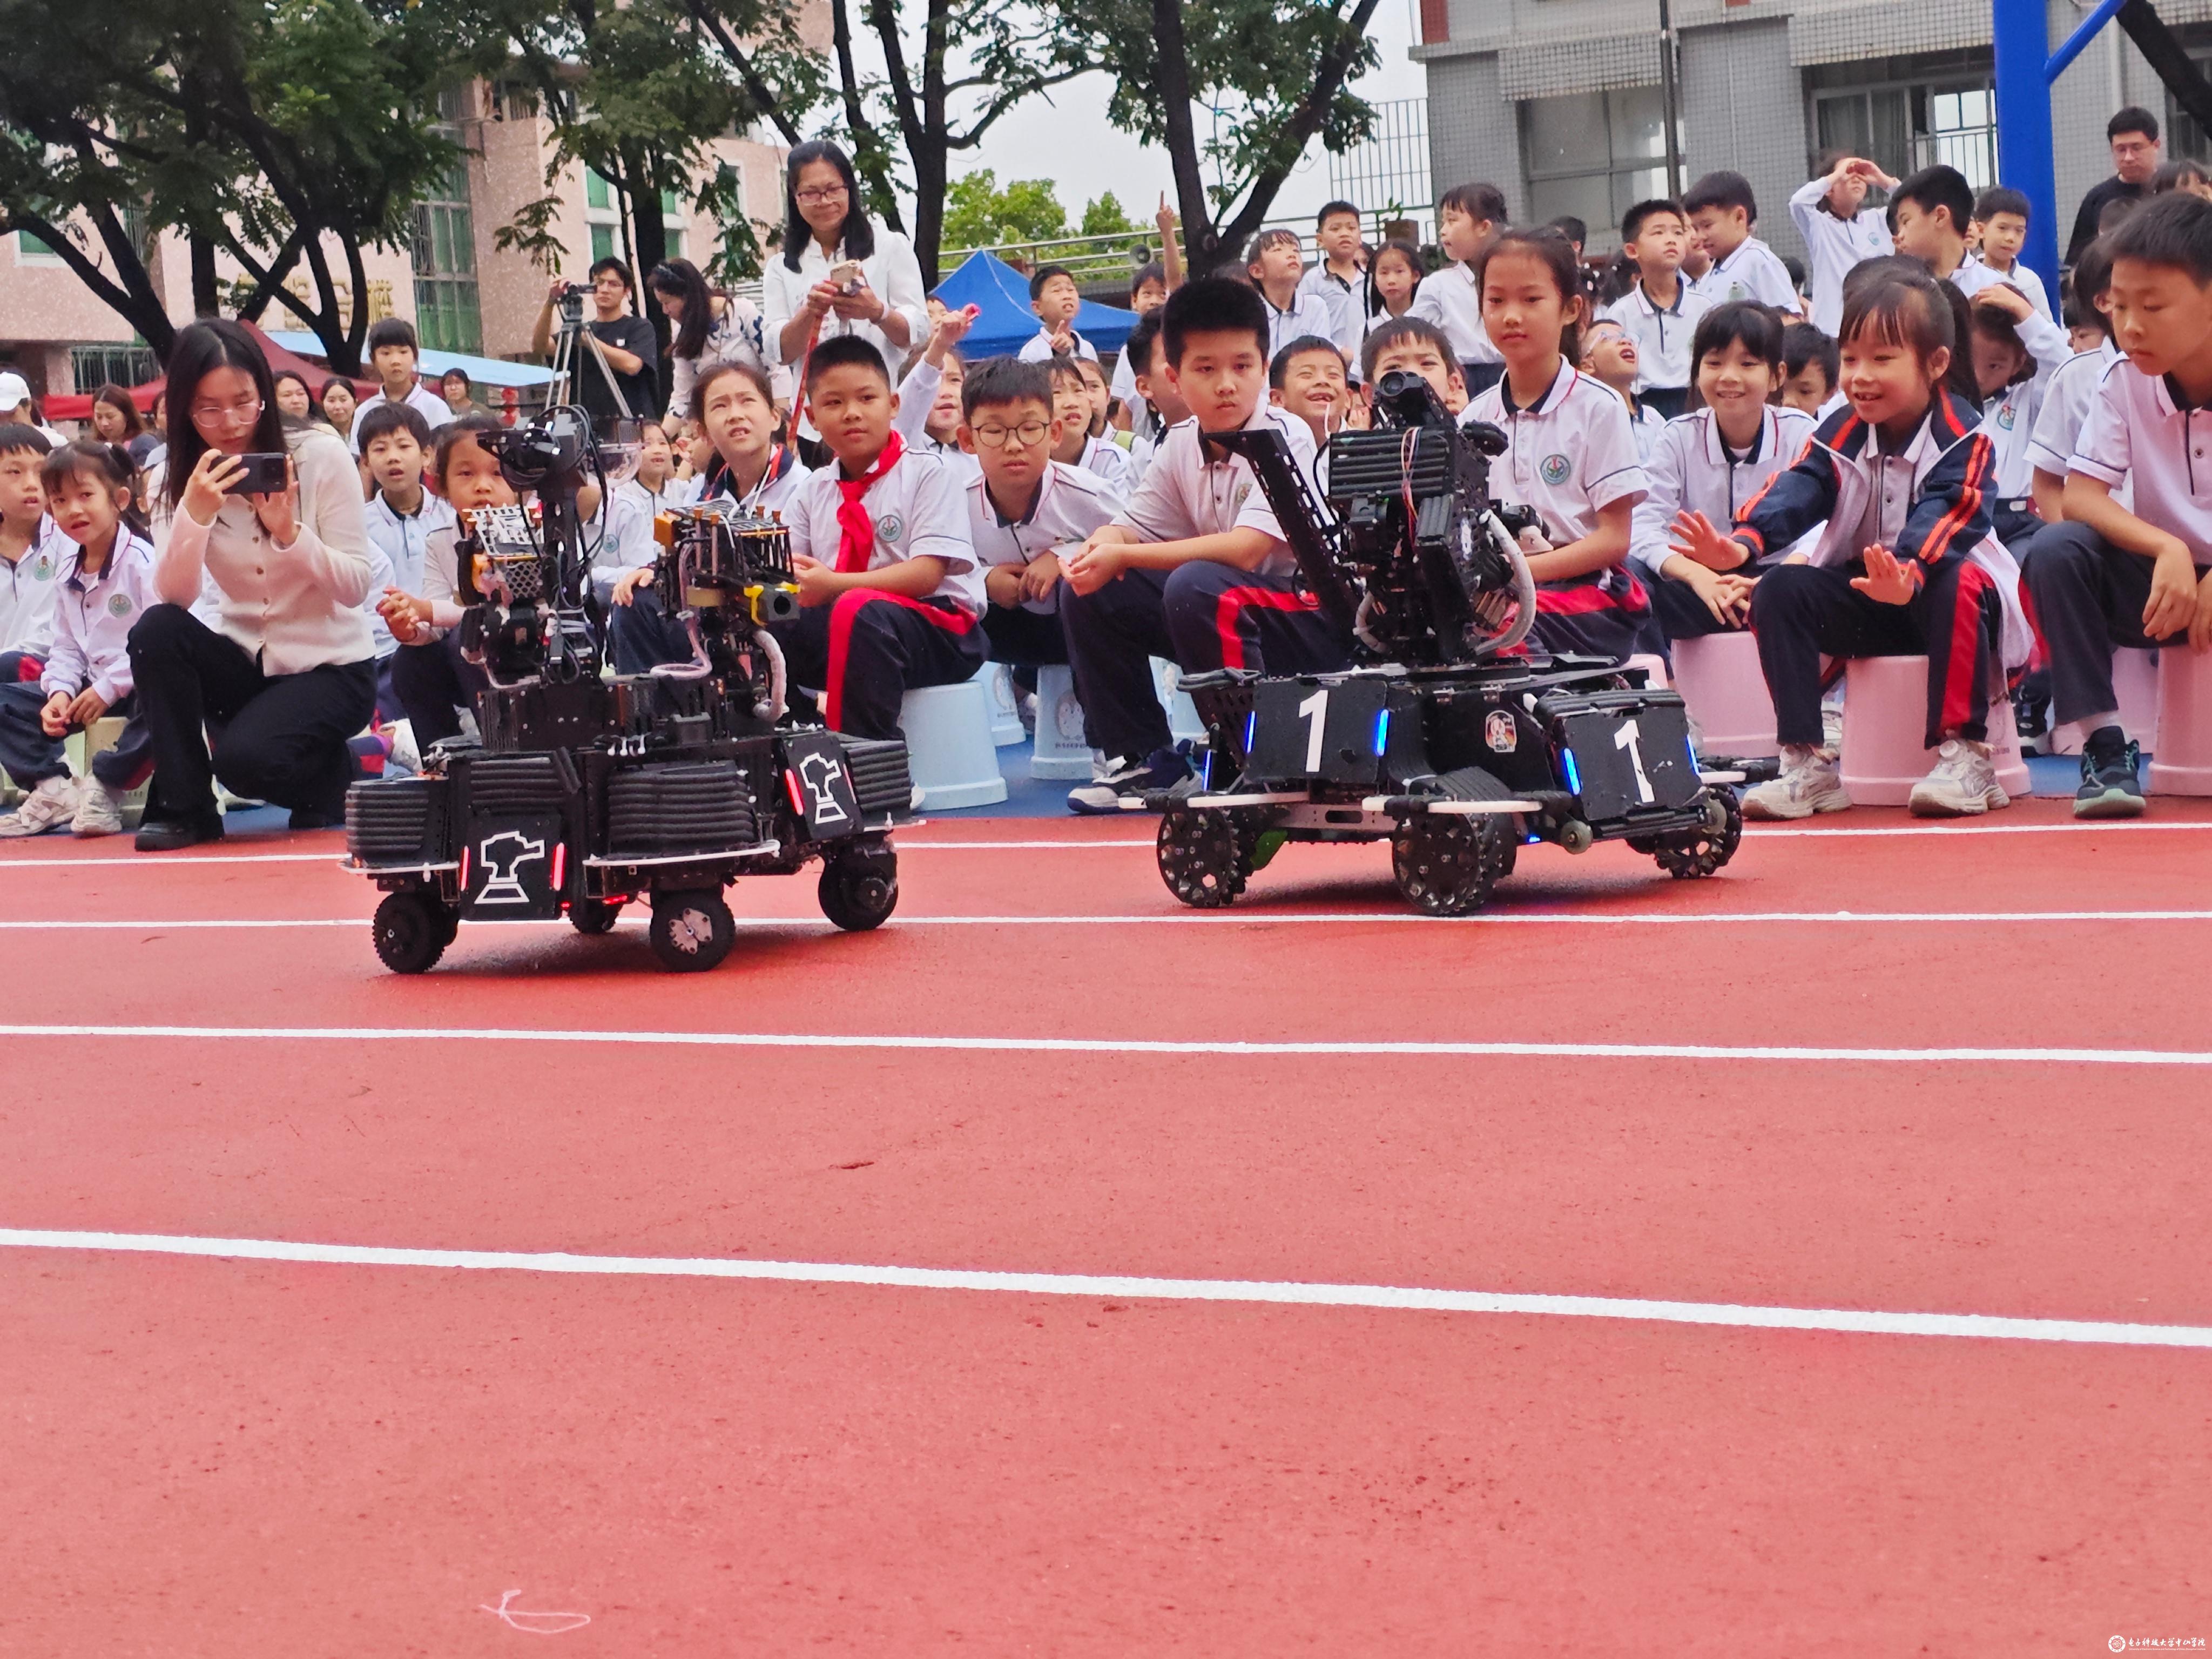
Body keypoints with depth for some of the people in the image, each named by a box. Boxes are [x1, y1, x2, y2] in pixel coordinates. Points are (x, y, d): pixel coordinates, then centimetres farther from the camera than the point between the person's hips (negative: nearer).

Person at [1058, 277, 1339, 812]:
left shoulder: (1285, 437, -17)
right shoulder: (1181, 447, 3)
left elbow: (1246, 549, -29)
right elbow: (1131, 528, 4)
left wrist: (1122, 556, -29)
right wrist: (1095, 550, -22)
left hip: (1314, 623, -7)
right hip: (1228, 613, 7)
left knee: (1196, 585, -34)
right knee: (1090, 591, -2)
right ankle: (1143, 759, 6)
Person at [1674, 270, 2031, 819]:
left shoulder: (1962, 437, -15)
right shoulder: (1841, 434, -1)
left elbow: (1945, 517, -33)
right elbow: (1797, 490, -17)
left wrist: (1909, 574, -55)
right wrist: (1743, 542, -39)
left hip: (1939, 577, -5)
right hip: (1863, 595, 5)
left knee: (1957, 588, -38)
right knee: (1779, 590, -18)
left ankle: (1965, 756, -28)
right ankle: (1807, 763, -19)